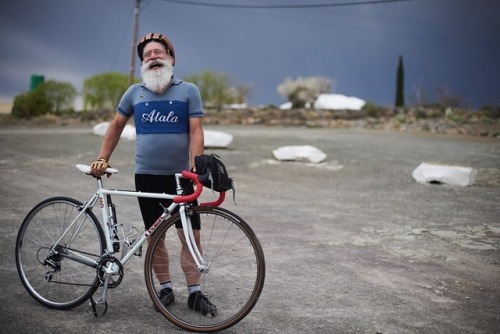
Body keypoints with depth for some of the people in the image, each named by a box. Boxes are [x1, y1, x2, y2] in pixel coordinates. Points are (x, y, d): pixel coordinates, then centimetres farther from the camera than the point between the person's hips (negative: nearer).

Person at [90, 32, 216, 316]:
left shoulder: (188, 90, 0)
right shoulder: (135, 92, 6)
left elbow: (196, 130, -6)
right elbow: (117, 126, 14)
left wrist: (195, 165, -19)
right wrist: (102, 159, 8)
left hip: (179, 176, -2)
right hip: (146, 175, 2)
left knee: (191, 236, -1)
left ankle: (195, 293, 10)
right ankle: (166, 289, 20)